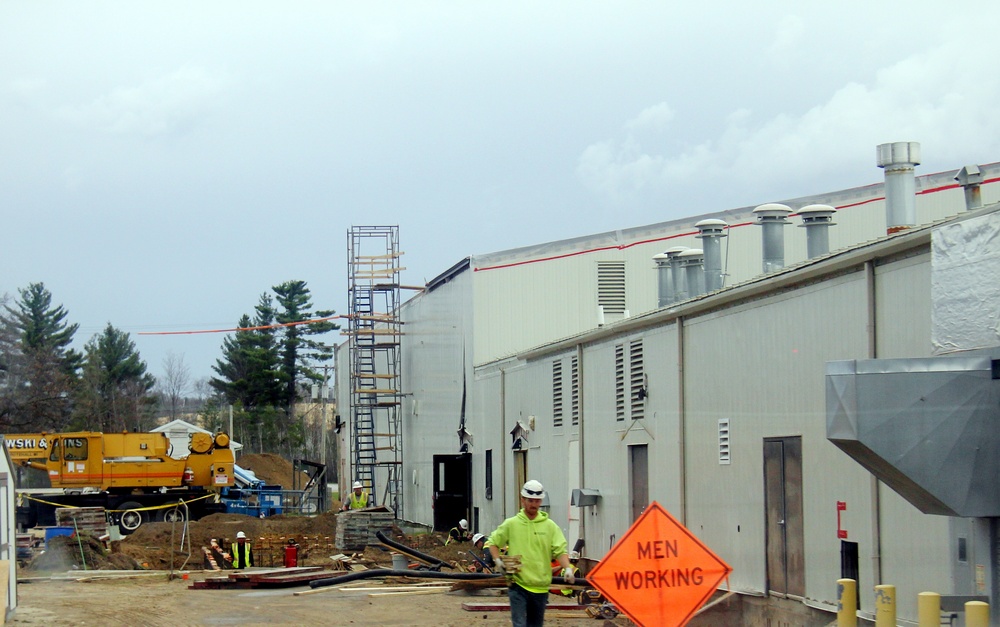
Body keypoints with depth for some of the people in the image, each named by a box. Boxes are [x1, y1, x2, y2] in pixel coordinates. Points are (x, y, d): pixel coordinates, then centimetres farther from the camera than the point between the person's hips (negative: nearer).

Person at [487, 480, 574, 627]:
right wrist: (498, 561, -6)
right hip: (518, 585, -2)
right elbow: (492, 542, 11)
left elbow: (560, 550, -3)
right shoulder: (511, 524, 1)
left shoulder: (550, 526, 3)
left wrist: (567, 569, -20)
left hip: (541, 587, 2)